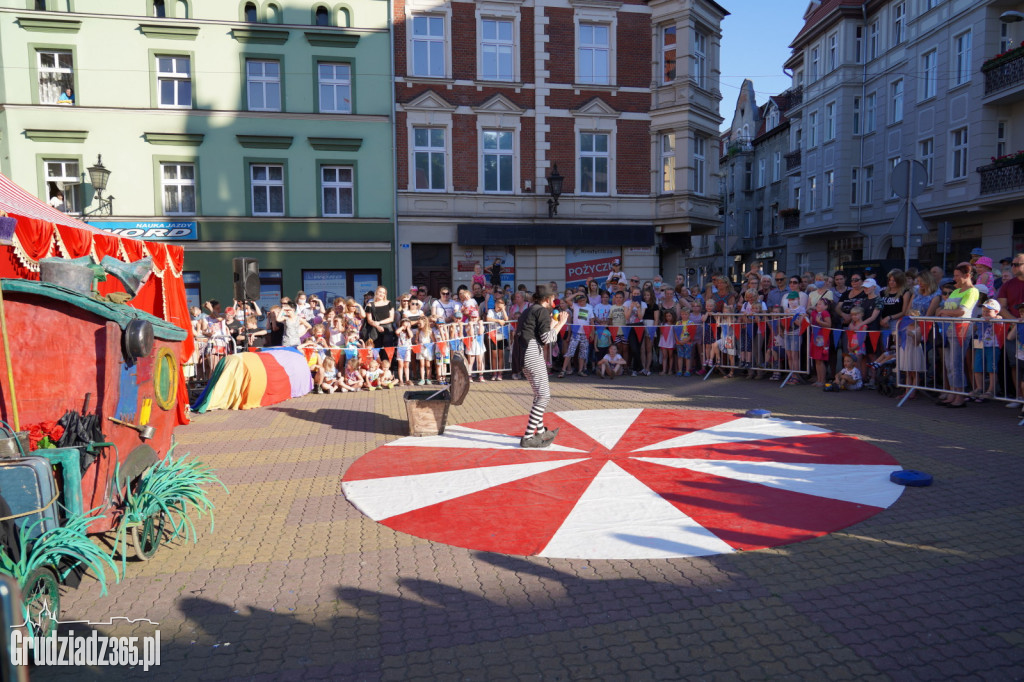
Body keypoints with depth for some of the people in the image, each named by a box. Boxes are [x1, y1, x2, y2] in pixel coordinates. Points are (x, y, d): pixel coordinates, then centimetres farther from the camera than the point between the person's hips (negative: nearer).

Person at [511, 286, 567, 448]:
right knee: (543, 396, -8)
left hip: (522, 354, 10)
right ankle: (528, 438, -12)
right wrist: (560, 324, 1)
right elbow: (546, 338, -11)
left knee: (539, 395, 21)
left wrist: (552, 324, 29)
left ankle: (540, 432, 30)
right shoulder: (542, 311, -4)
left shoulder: (528, 311, 24)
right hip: (532, 353, -10)